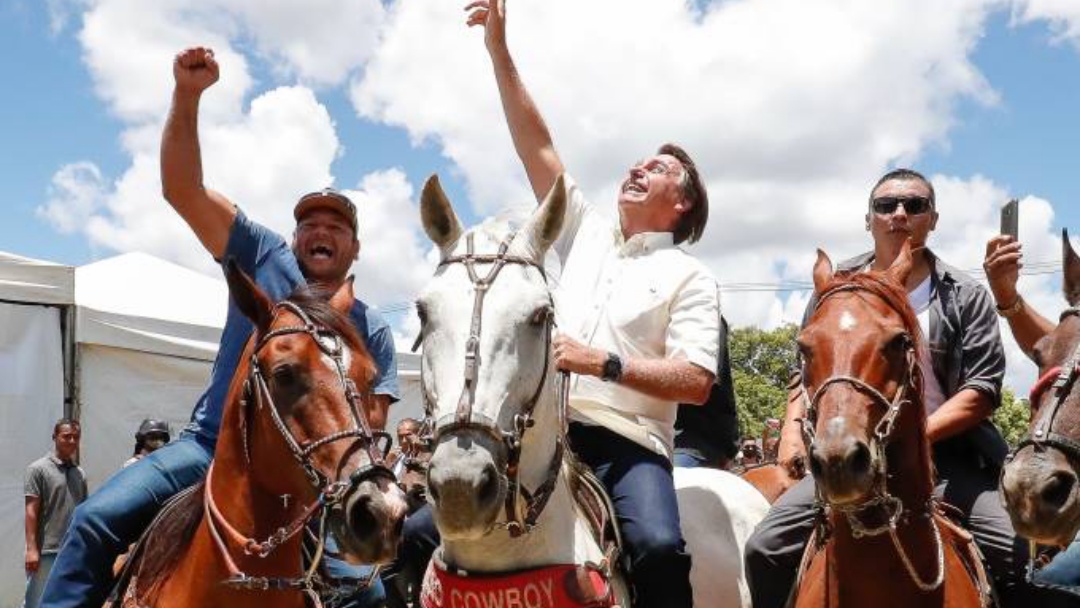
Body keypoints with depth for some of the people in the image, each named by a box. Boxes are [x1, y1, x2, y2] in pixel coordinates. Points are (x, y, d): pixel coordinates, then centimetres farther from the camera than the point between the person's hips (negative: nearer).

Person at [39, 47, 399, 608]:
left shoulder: (370, 328, 9)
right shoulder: (264, 259, 6)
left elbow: (374, 416, 8)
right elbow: (182, 190, -3)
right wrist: (187, 94, -14)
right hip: (211, 445, 0)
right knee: (96, 520, -19)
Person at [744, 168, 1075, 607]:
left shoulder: (966, 297, 6)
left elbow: (983, 389, -2)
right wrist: (794, 426, -2)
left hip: (945, 455, -1)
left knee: (1028, 559, -18)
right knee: (767, 548, -15)